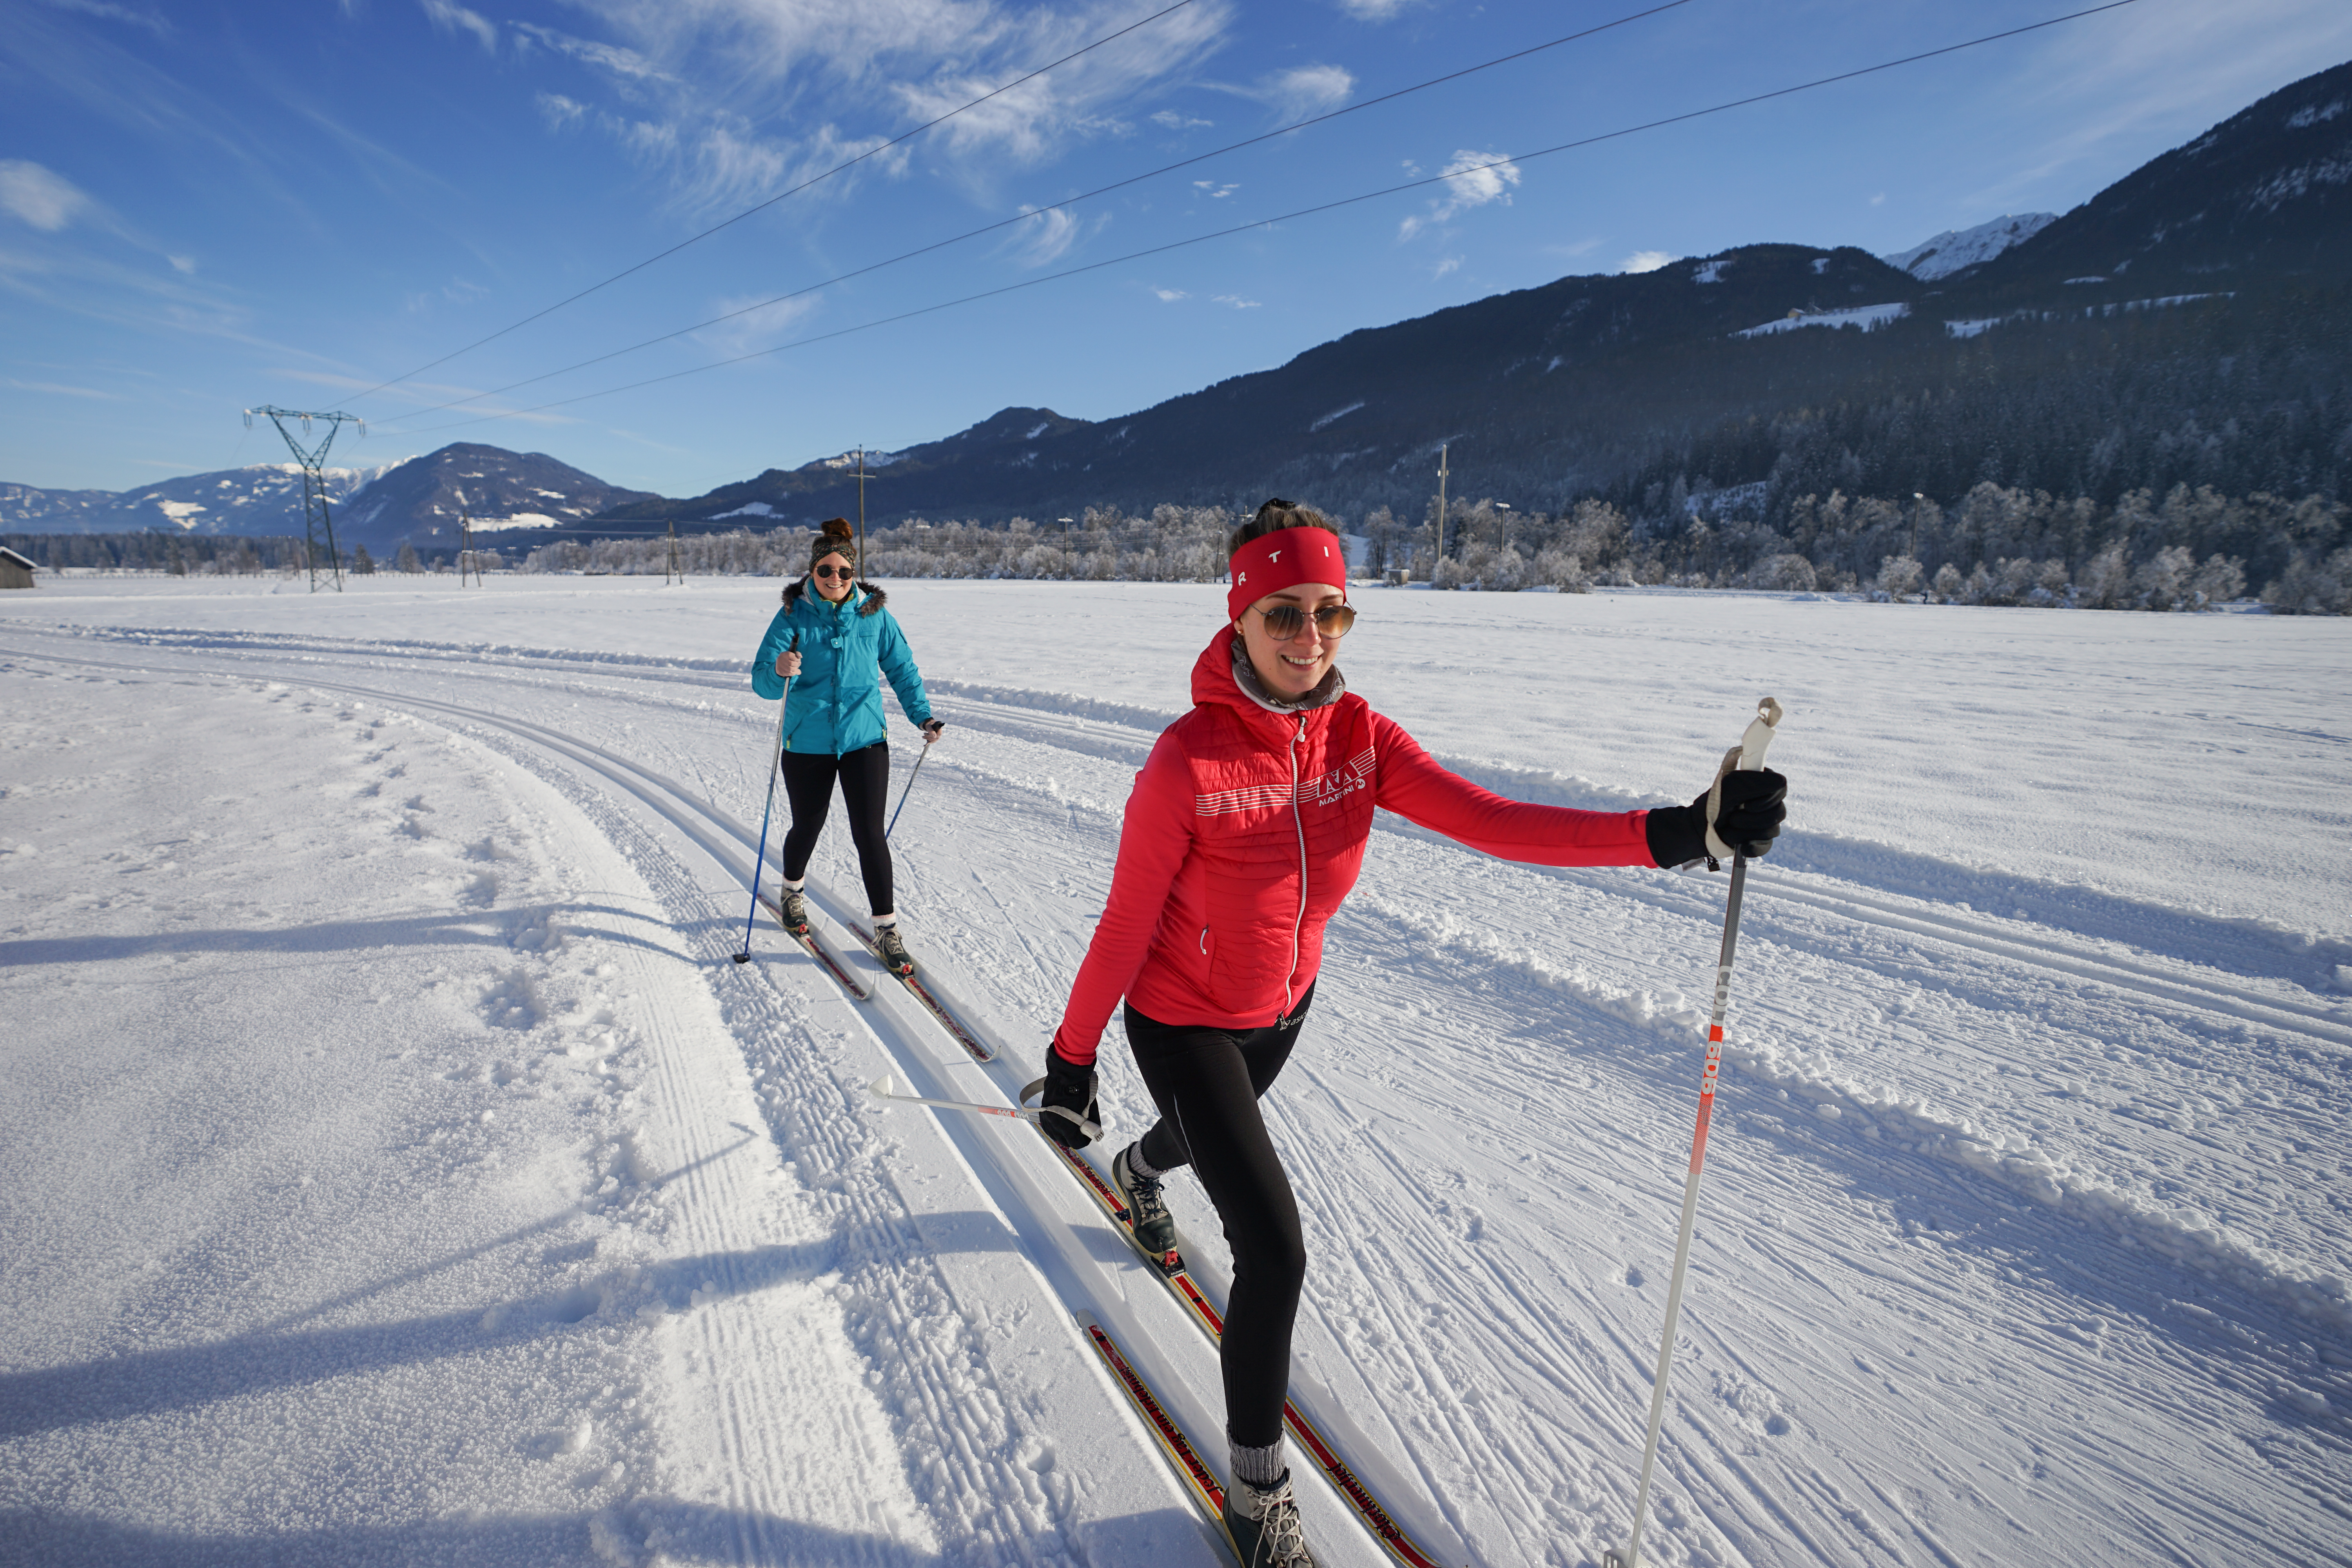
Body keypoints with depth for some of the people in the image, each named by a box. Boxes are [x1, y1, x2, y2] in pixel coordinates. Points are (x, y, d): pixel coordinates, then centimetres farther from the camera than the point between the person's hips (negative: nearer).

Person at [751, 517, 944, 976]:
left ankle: (886, 928, 6)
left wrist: (922, 714, -1)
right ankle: (793, 891, 47)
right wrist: (778, 672, -37)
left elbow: (902, 668, 9)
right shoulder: (793, 616, -7)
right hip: (807, 744, 0)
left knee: (869, 835, -4)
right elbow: (760, 678, -14)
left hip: (864, 740, 0)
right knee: (807, 828, 16)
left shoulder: (874, 615, -2)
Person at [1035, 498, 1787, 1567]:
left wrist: (1676, 831, -37)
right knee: (1275, 1250, -10)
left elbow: (1487, 821, -27)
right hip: (1182, 1024, -6)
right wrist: (1072, 1056, -12)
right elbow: (1125, 925, -22)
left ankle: (1140, 1172, 75)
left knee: (1207, 1133, 35)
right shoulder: (1188, 760, -31)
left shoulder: (1358, 737, -16)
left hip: (1282, 1006, 6)